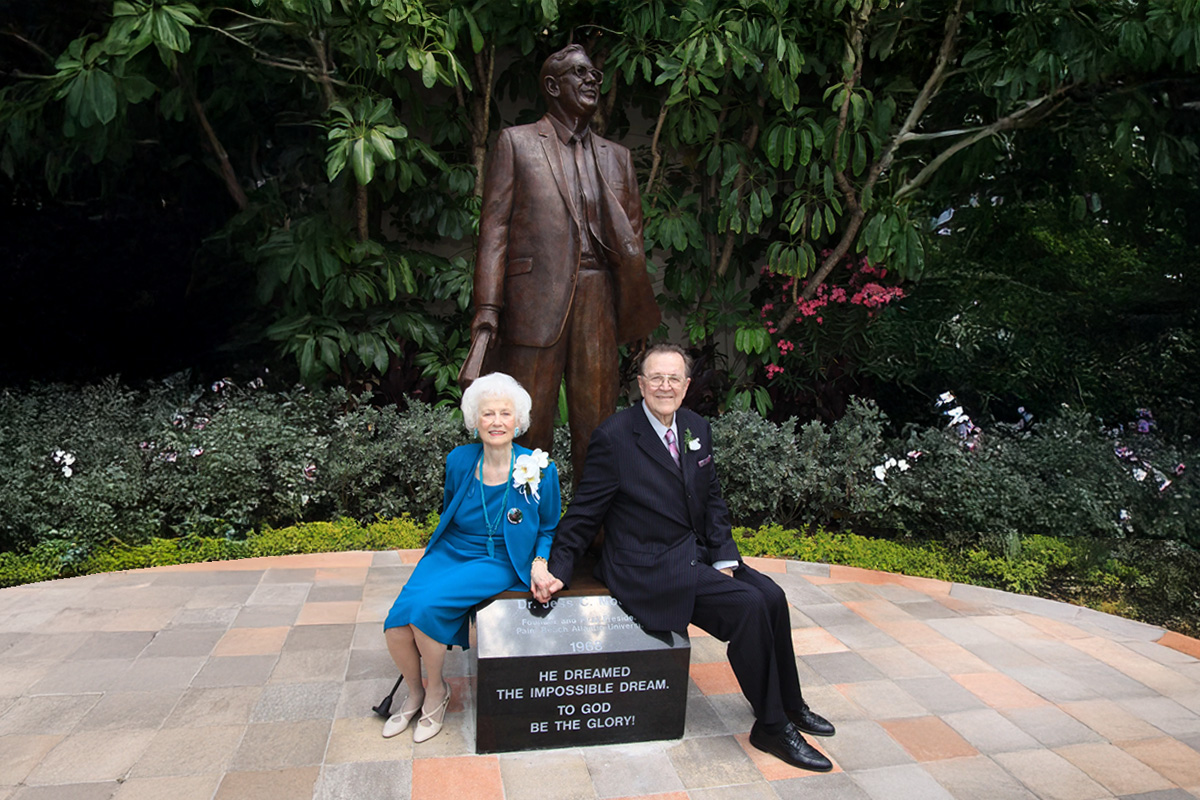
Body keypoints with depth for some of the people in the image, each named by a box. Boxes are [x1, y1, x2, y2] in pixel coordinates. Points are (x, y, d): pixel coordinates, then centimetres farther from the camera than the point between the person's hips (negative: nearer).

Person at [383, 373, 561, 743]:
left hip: (499, 563, -3)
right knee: (397, 621, -18)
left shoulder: (539, 469, -9)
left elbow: (548, 528, 5)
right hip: (449, 552, 4)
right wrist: (436, 554, 7)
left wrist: (540, 563, -12)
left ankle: (436, 691, 2)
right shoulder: (459, 460, -1)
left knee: (427, 604, -27)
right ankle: (414, 694, 12)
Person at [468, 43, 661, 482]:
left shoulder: (615, 156, 19)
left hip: (598, 302, 3)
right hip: (536, 300, -3)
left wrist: (636, 316, 8)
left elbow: (632, 239, 18)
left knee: (597, 425, 7)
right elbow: (494, 227, 0)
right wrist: (487, 307, -11)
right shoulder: (517, 142, 8)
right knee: (529, 423, 2)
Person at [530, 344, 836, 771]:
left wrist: (725, 559, 0)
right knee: (747, 605, -20)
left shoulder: (698, 429, 7)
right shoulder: (614, 436, -14)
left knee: (771, 595, -8)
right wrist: (556, 570, -16)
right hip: (648, 567, -7)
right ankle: (771, 726, -1)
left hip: (697, 552, 7)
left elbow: (712, 499, 12)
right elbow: (584, 513, -9)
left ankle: (790, 704, 17)